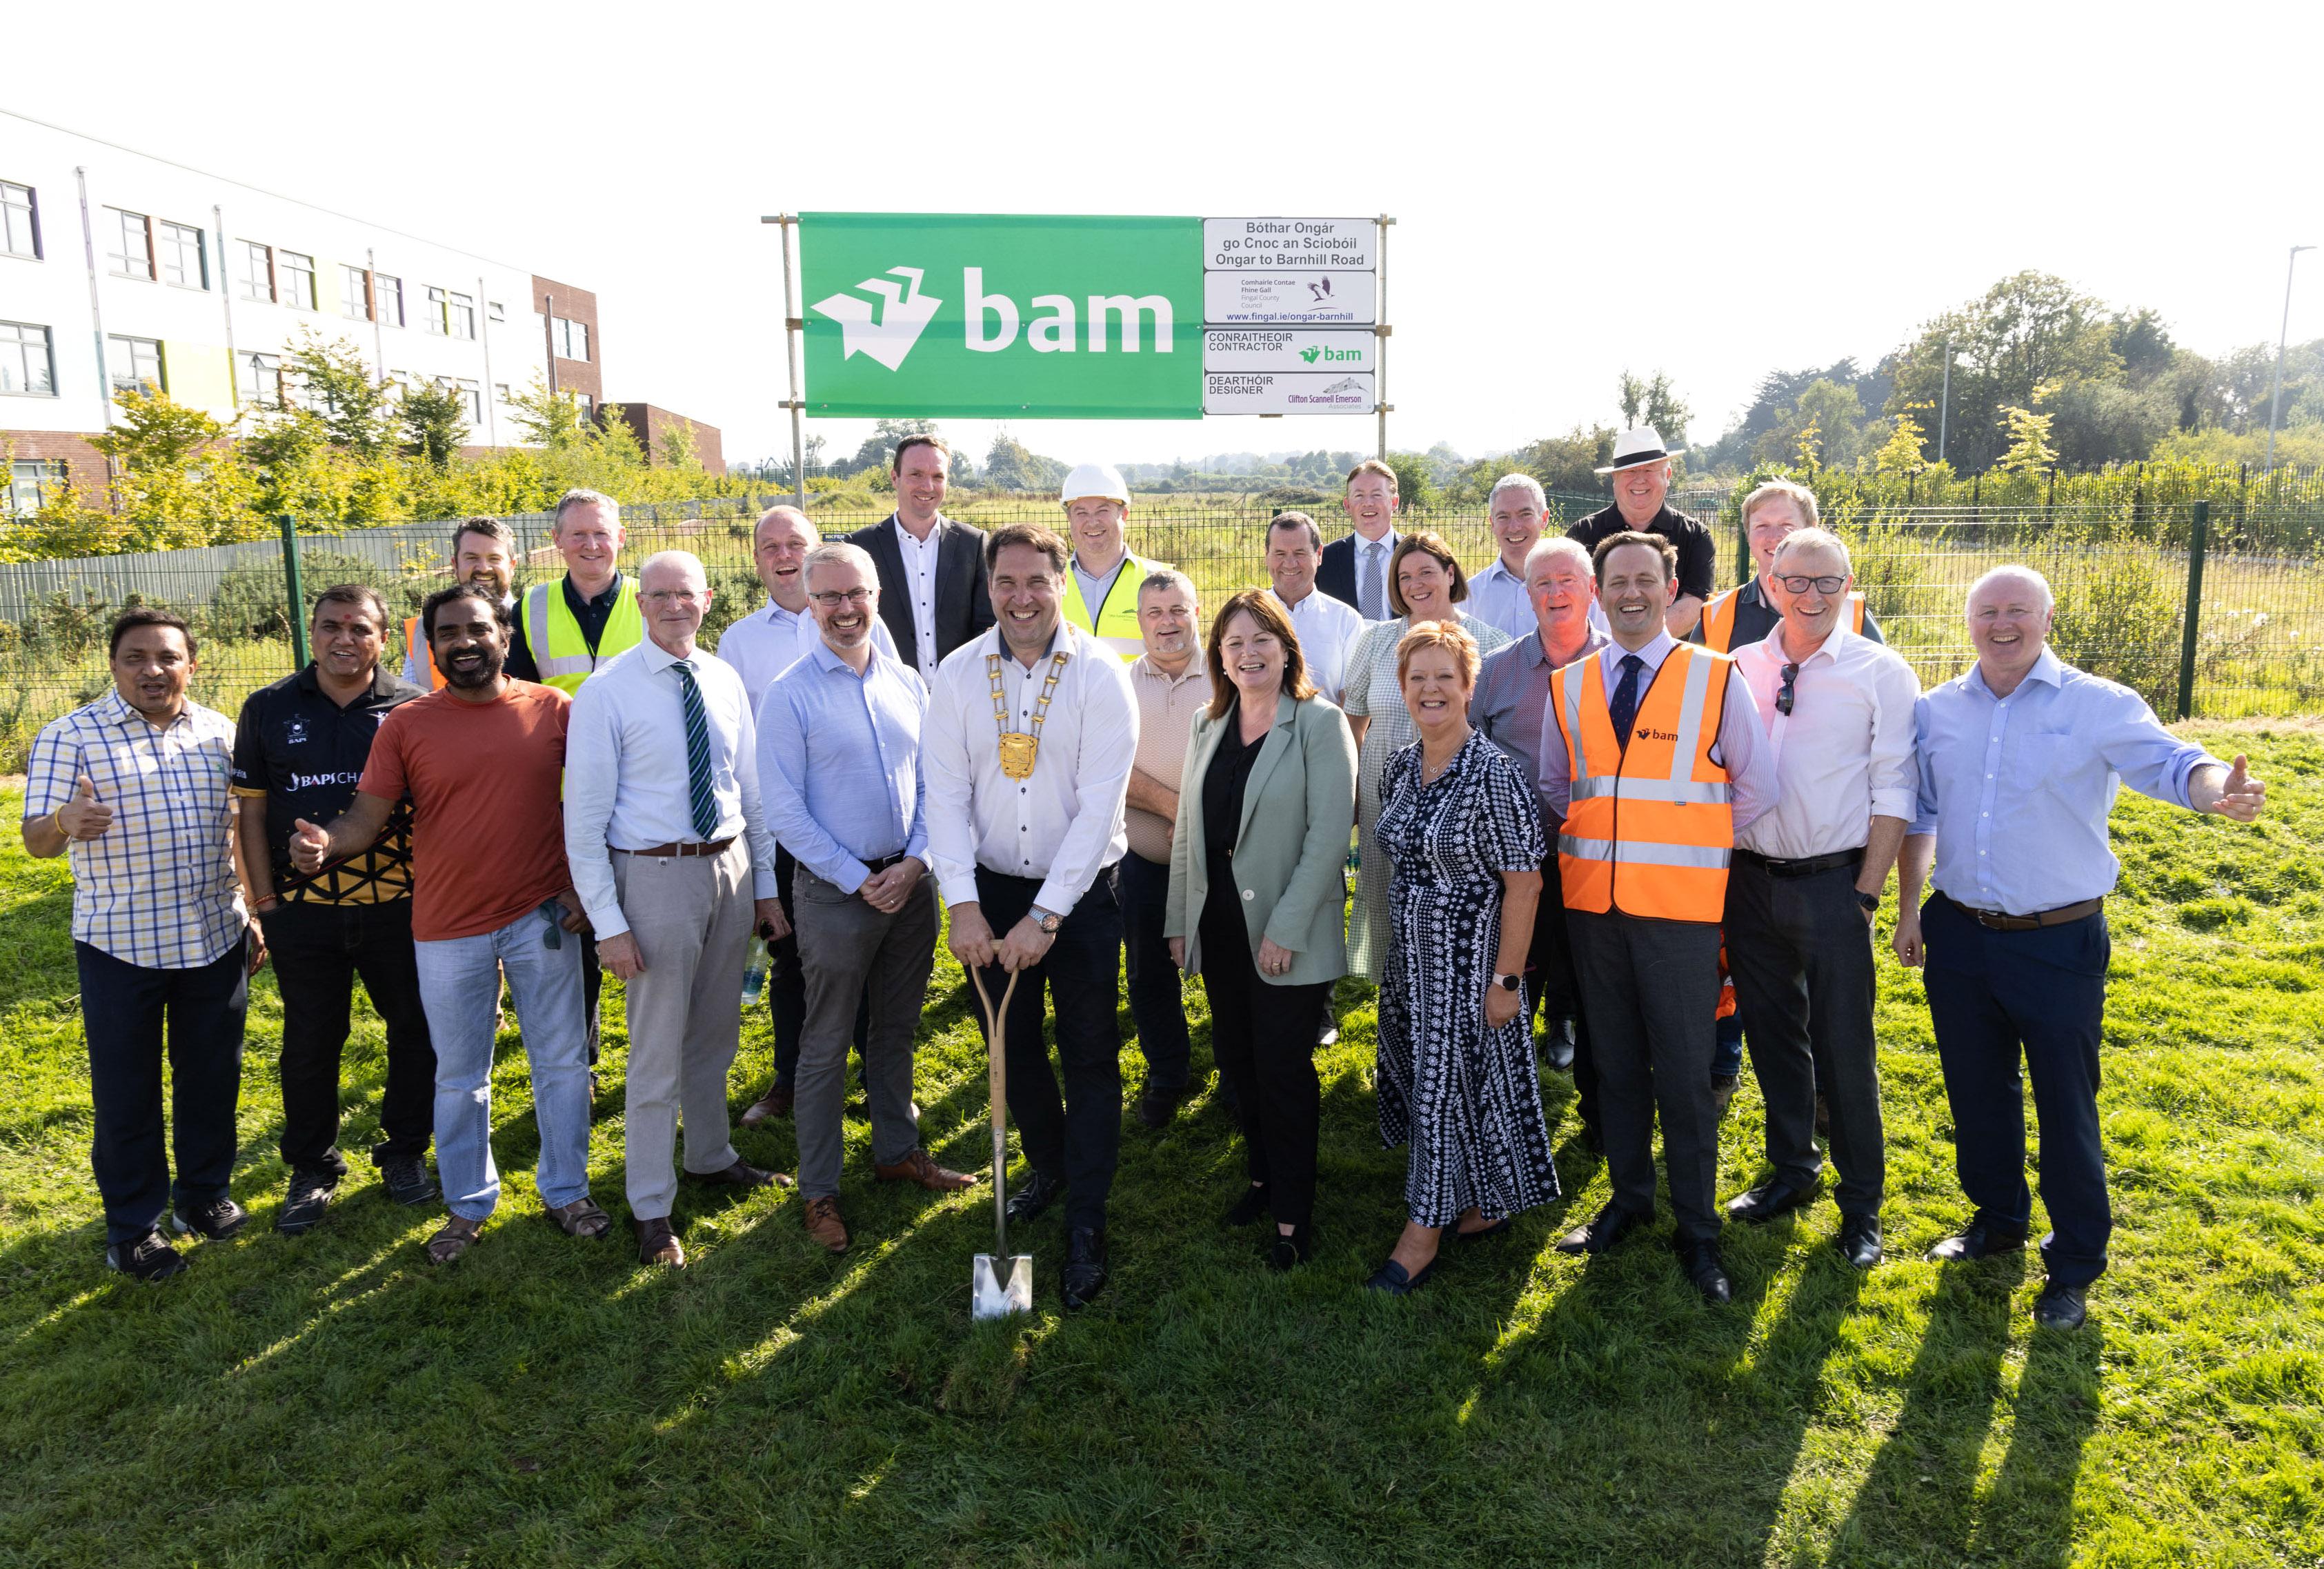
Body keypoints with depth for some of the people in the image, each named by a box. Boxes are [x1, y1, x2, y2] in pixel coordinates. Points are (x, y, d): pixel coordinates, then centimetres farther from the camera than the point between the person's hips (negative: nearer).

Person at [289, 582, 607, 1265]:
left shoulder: (554, 710, -3)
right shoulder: (406, 725, -3)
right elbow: (367, 815, -6)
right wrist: (325, 842, -27)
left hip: (541, 916, 0)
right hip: (449, 928, 0)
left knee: (563, 1062, 12)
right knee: (459, 1077, 14)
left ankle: (566, 1191, 31)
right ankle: (469, 1203, 33)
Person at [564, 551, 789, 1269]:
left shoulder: (725, 680, 4)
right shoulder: (607, 693, -11)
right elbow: (584, 820, -11)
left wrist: (765, 883, 11)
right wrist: (608, 924, -15)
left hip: (730, 866, 5)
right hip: (656, 876, -5)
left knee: (716, 1033, 21)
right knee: (657, 1049, 3)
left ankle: (711, 1156, 43)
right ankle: (651, 1208, 19)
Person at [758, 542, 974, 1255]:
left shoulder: (907, 683, 5)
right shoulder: (790, 696, -9)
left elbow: (930, 780, 8)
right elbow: (785, 811, -11)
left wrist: (915, 862, -6)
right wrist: (860, 881, -13)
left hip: (909, 883, 5)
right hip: (836, 893, -4)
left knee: (897, 1029, 19)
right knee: (827, 1047, 6)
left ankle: (896, 1150, 36)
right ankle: (818, 1191, 19)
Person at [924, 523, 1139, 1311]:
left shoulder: (1100, 676, -11)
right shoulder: (958, 675, -2)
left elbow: (1099, 804, -15)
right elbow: (946, 795, -6)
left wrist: (1044, 917, -19)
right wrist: (963, 903, -16)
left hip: (1081, 892, -3)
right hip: (991, 890, 3)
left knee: (1091, 1059, 2)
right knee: (1014, 1045, 17)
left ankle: (1086, 1225, 14)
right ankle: (1048, 1165, 41)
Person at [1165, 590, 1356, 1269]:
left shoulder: (1320, 724, -9)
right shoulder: (1207, 725, 9)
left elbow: (1329, 835, -15)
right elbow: (1188, 829, 13)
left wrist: (1287, 927, -19)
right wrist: (1180, 919, 9)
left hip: (1287, 934, -6)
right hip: (1219, 926, 6)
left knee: (1283, 1069, 1)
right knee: (1236, 1059, 14)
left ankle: (1292, 1213, 15)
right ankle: (1264, 1177, 33)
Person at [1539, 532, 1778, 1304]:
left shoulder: (1716, 679, -1)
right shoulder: (1568, 686, 7)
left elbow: (1756, 786, 5)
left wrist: (1699, 848, 4)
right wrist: (1580, 844, 6)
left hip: (1680, 904, -3)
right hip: (1592, 900, 3)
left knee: (1684, 1071, 2)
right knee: (1614, 1060, 15)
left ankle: (1697, 1228, 18)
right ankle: (1628, 1198, 32)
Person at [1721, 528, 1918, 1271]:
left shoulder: (1882, 674, -4)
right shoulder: (1740, 667, 5)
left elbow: (1893, 793, -5)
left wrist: (1866, 894, -9)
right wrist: (1722, 873, 5)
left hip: (1831, 882, -3)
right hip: (1749, 877, 3)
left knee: (1844, 1049, 4)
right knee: (1773, 1036, 16)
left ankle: (1861, 1204, 20)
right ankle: (1791, 1169, 35)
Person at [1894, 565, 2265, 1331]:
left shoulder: (2100, 706, -6)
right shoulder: (1937, 710, 5)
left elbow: (2166, 760, -22)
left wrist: (2219, 787, -45)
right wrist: (1909, 910, 12)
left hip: (2059, 944, -4)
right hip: (1959, 937, 4)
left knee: (2067, 1106, 5)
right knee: (1977, 1092, 18)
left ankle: (2074, 1266, 22)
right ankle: (1998, 1218, 40)